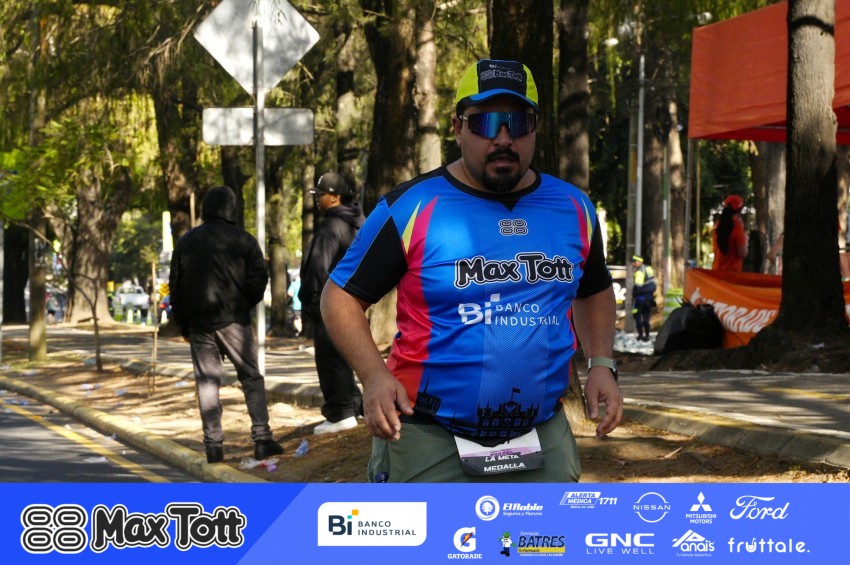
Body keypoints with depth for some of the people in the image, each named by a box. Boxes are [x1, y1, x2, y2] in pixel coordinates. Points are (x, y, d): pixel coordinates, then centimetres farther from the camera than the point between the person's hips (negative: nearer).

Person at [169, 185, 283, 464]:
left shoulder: (186, 241, 9)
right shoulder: (243, 240, -3)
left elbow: (175, 285, 10)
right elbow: (258, 279, -6)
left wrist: (183, 325, 15)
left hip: (198, 323, 3)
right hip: (233, 320, -3)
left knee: (207, 382, 5)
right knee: (251, 378, 4)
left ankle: (213, 444, 1)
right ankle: (262, 438, -3)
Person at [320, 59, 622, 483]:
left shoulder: (573, 209, 9)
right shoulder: (410, 209, -5)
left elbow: (595, 292, 25)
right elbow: (341, 296, -1)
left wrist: (601, 364, 7)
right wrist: (374, 376, -17)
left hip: (543, 439, 4)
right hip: (430, 443, -4)